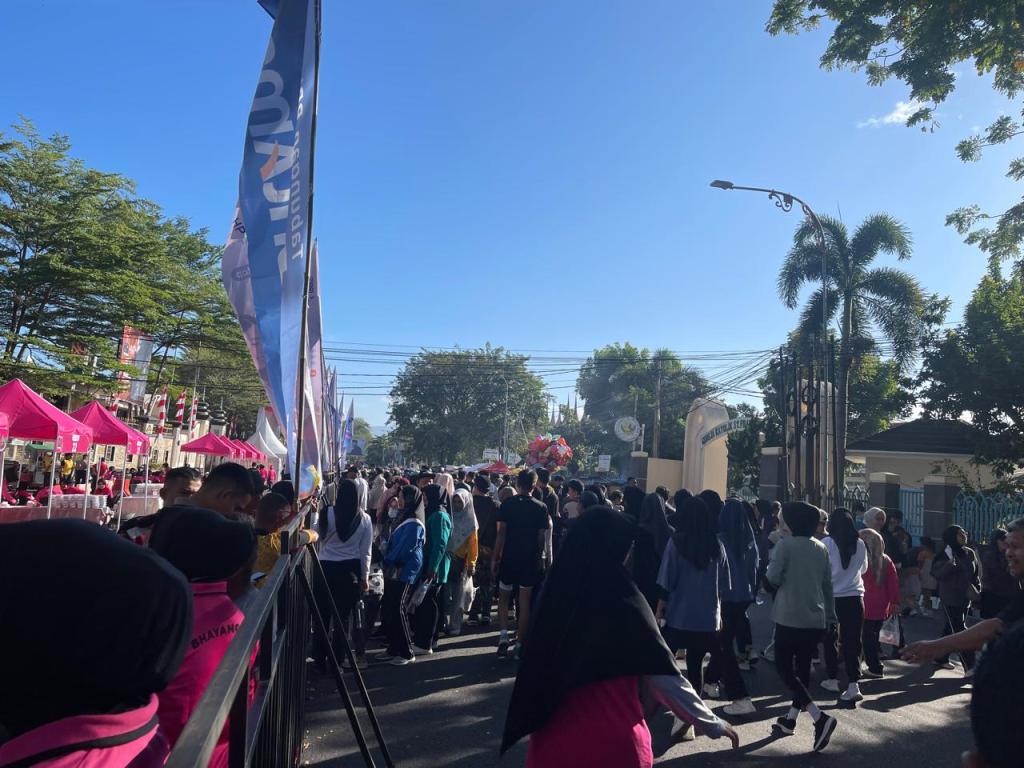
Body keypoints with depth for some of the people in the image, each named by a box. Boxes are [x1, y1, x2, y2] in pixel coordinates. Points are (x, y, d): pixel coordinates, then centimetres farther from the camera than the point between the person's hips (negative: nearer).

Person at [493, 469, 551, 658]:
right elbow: (541, 538, -3)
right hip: (530, 560, 1)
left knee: (503, 598, 13)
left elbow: (501, 533, -8)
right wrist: (539, 557, 10)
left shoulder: (507, 504, -6)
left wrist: (495, 558, -2)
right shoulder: (541, 508, -2)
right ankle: (520, 644, 12)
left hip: (509, 558, -1)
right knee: (525, 602, 9)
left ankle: (503, 637, -3)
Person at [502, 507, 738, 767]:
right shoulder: (623, 603, -16)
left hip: (553, 736, 4)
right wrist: (713, 725, 1)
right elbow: (663, 676, -12)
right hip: (611, 741, -3)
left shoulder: (557, 592, -5)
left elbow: (536, 669, 5)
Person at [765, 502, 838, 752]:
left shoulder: (785, 545, -12)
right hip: (816, 618, 6)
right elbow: (827, 584, 10)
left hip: (791, 616, -6)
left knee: (784, 667, 2)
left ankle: (820, 717, -12)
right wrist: (830, 615, 16)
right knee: (802, 667, 14)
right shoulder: (821, 548, 6)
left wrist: (771, 572, 11)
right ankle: (790, 719, 24)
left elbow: (772, 579, -11)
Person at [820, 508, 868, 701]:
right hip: (855, 597, 2)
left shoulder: (826, 543, -12)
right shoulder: (860, 544, -2)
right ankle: (853, 684, -3)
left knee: (830, 639, 14)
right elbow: (863, 569, 14)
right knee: (852, 642, 5)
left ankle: (832, 679, 23)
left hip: (831, 597, -2)